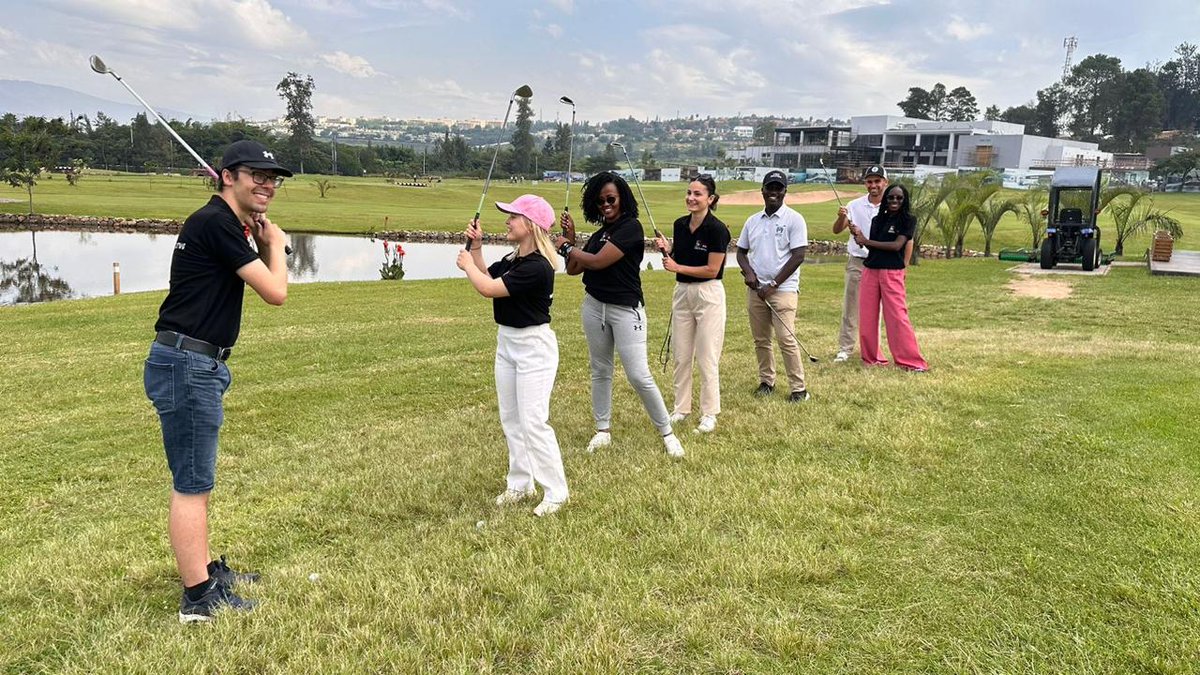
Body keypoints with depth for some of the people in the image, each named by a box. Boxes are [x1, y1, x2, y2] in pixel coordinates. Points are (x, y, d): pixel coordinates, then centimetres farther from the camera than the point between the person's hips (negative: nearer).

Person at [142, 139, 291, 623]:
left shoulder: (224, 224, 15)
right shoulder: (216, 223, -15)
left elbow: (258, 279, 22)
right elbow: (275, 292, -16)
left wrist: (262, 243, 10)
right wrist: (275, 244, 0)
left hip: (198, 367, 11)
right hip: (187, 366, -11)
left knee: (197, 479, 18)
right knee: (191, 484, -4)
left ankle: (205, 570, 31)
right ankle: (198, 597, 3)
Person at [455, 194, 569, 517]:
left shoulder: (537, 266, -24)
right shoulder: (511, 260, 4)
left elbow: (488, 288, -24)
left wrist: (467, 265, -7)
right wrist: (476, 247, 4)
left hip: (534, 347, -10)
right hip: (507, 343, 10)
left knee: (533, 422, -8)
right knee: (510, 419, 16)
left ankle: (556, 492, 5)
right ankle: (520, 484, 29)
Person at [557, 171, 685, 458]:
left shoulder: (631, 227, -12)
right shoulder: (598, 234, 11)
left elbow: (597, 262, -19)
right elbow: (573, 269, 13)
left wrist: (565, 246, -3)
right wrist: (570, 238, 2)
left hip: (625, 309, -7)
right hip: (594, 305, 8)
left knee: (639, 375, -9)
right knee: (600, 371, 13)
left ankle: (667, 432, 5)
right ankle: (603, 430, 25)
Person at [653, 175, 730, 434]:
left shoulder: (717, 229, -15)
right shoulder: (680, 225, 4)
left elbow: (712, 270, -16)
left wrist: (677, 267, -15)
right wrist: (666, 251, -5)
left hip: (708, 294, -7)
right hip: (682, 292, 7)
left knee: (707, 357, 0)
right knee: (681, 355, 12)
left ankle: (709, 414, 12)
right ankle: (681, 408, 24)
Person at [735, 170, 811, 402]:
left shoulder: (794, 219, -4)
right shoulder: (753, 221, 13)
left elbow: (798, 256, -10)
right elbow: (741, 251, 19)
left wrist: (773, 285, -12)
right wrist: (748, 271, -4)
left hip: (783, 289, -5)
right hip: (755, 289, 6)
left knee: (786, 339, -11)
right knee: (760, 339, 10)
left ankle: (798, 388, -2)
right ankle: (766, 381, 23)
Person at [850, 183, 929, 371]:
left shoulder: (908, 220, -3)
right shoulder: (877, 220, 13)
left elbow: (897, 245, -14)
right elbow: (872, 247, 11)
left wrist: (866, 241, -11)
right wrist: (860, 236, -9)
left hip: (892, 273, -5)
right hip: (870, 271, 5)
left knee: (898, 317, -9)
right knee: (867, 317, 6)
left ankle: (912, 361, -3)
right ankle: (871, 358, 19)